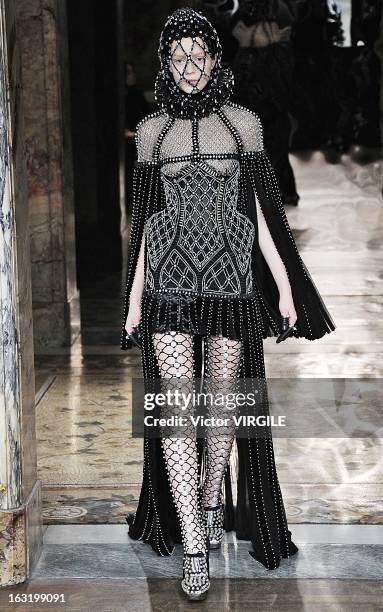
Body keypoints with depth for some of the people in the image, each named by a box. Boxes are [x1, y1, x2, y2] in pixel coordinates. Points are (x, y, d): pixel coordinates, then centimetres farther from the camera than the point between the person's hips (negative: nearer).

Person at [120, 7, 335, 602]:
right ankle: (194, 550, -5)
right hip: (169, 282, 0)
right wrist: (134, 297, 10)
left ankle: (213, 502, 31)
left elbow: (261, 210, 7)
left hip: (231, 280, 0)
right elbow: (146, 217, 12)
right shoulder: (153, 129, 9)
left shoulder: (242, 122, 6)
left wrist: (284, 285, 2)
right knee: (176, 409, -7)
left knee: (223, 401, 6)